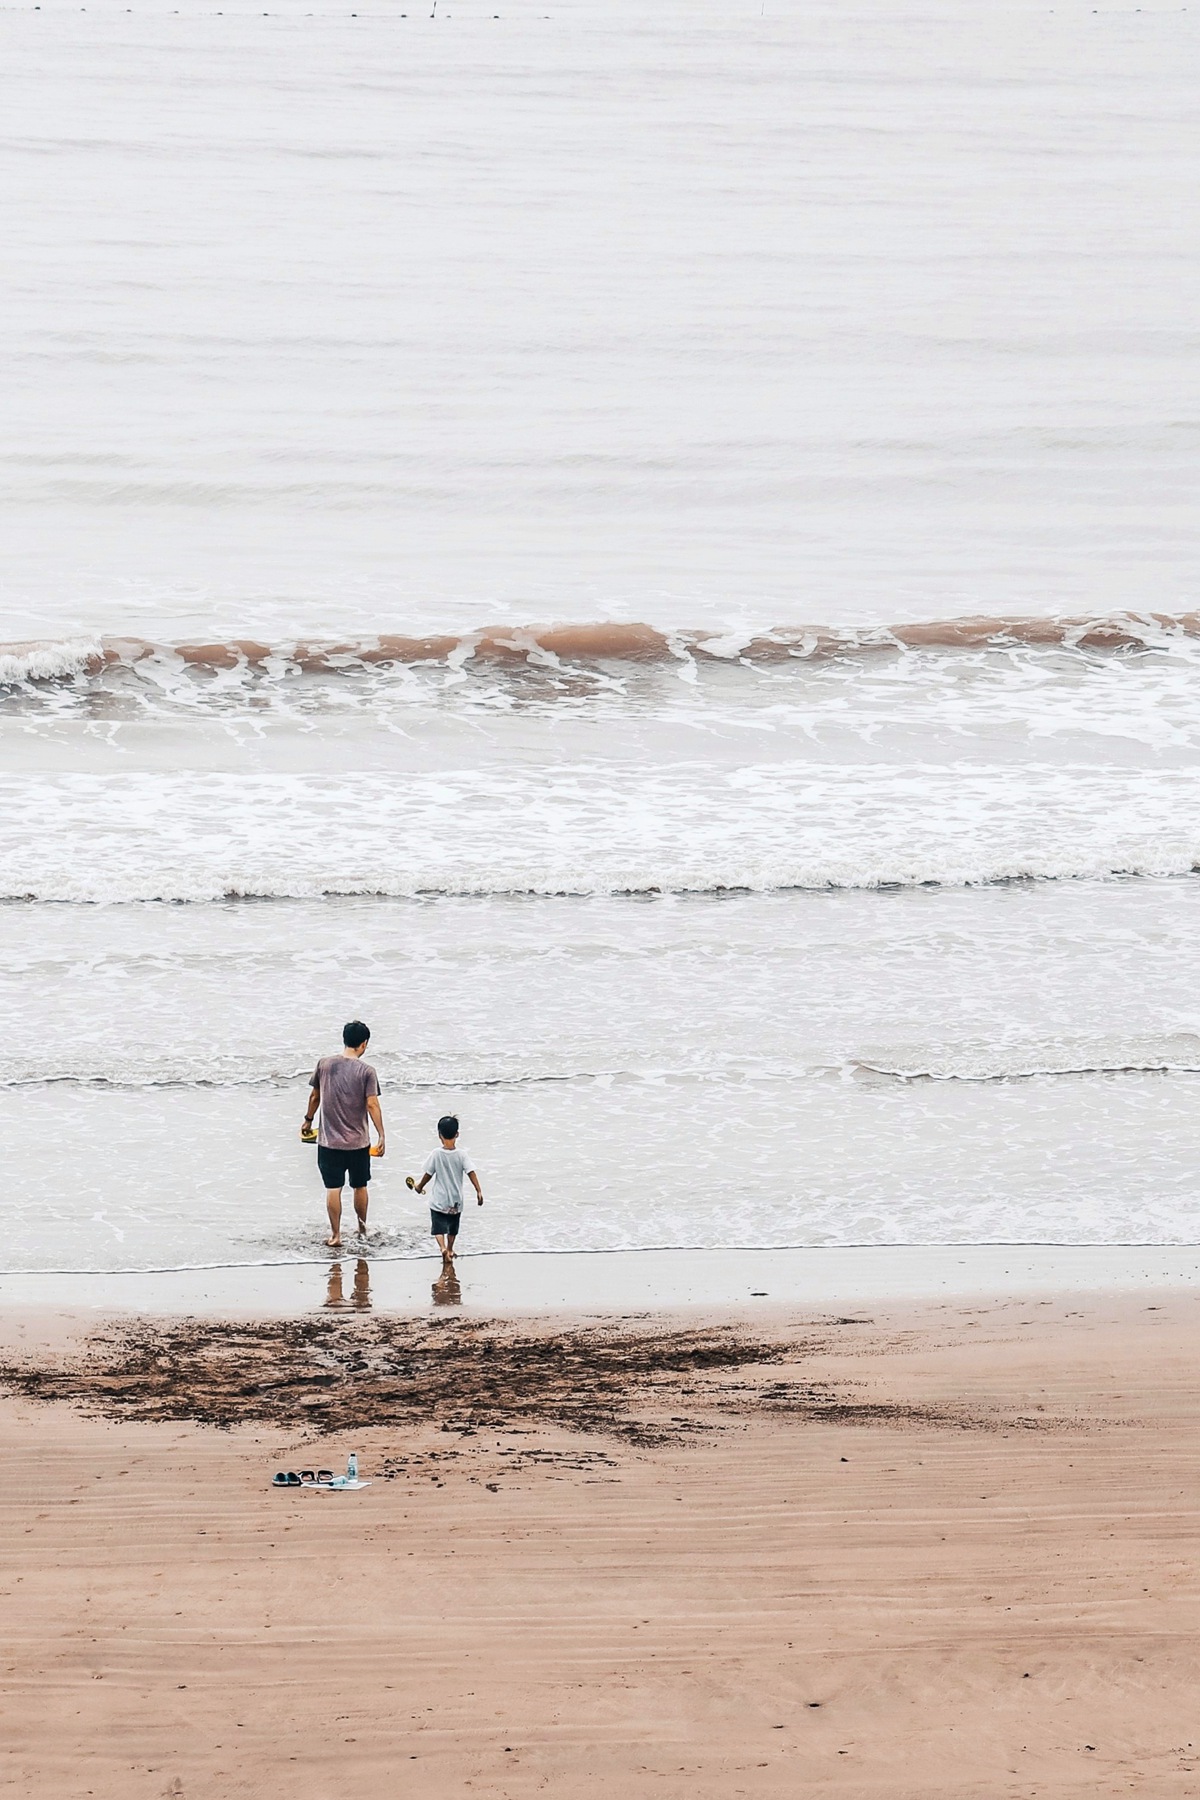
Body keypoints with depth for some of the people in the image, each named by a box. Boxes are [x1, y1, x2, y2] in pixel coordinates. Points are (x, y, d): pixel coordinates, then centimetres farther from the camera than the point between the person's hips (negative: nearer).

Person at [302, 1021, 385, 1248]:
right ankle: (362, 1230, 30)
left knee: (333, 1188, 5)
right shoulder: (366, 1071, -11)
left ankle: (335, 1235, 7)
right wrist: (381, 1136, -9)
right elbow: (372, 1104, -13)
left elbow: (315, 1096, 7)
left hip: (329, 1140, 1)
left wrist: (308, 1120, 23)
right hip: (358, 1141, -1)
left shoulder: (324, 1064, -3)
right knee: (360, 1187, 16)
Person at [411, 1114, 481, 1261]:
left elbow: (428, 1174, -4)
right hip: (456, 1201, 2)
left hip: (439, 1201, -2)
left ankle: (443, 1247, -25)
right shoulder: (462, 1155, -10)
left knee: (438, 1228, -1)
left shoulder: (436, 1154, -12)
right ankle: (450, 1250, 37)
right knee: (452, 1228, 22)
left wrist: (419, 1187, 12)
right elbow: (471, 1173, -16)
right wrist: (479, 1191, -14)